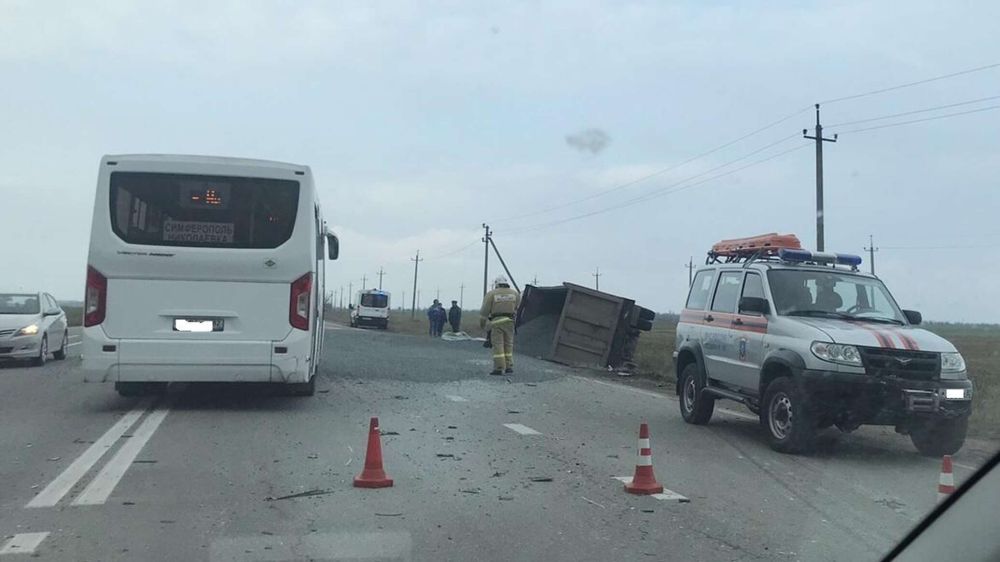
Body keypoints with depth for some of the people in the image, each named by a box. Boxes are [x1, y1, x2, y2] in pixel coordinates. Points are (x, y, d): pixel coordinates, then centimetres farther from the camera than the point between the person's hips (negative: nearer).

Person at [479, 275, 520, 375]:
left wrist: (482, 322, 11)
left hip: (496, 322, -3)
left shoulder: (491, 294, 1)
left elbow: (485, 310, 1)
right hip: (509, 321, 3)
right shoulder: (515, 294, 9)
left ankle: (499, 368, -6)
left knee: (498, 345, -2)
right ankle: (509, 367, 10)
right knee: (508, 345, 11)